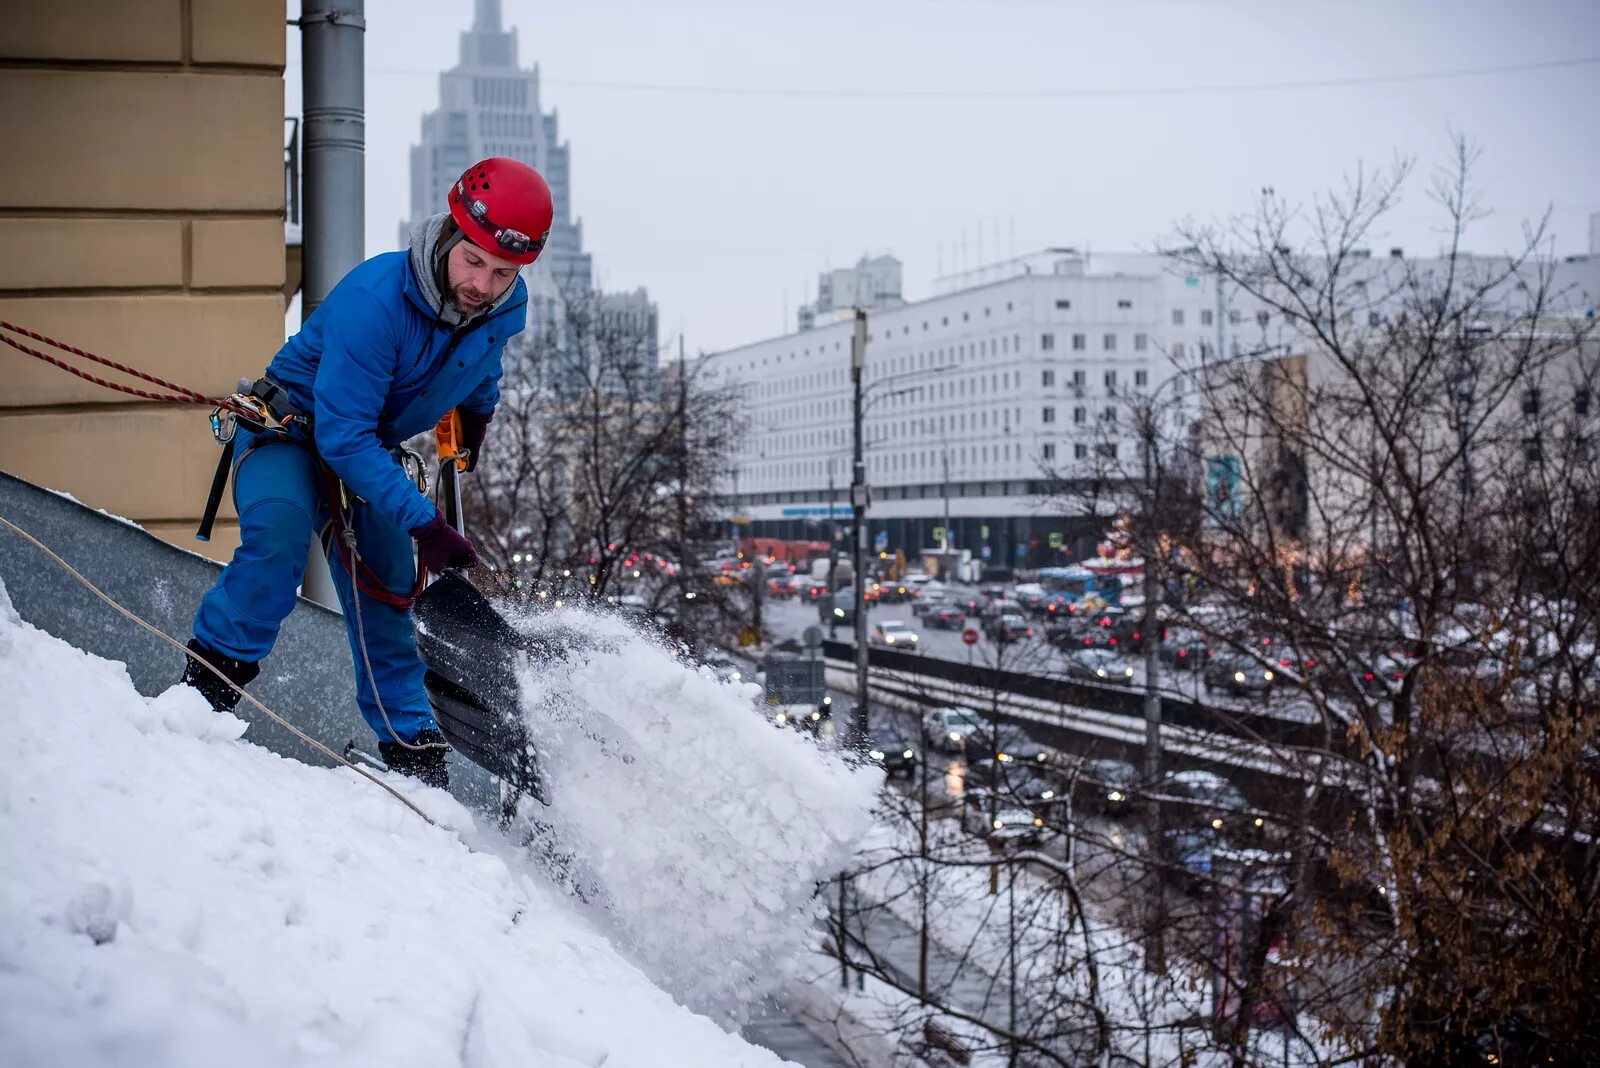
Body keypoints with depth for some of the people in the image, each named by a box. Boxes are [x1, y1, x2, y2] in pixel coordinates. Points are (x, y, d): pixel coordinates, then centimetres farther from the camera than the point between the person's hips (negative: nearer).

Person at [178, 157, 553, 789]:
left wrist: (475, 417, 29)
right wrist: (423, 522, -39)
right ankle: (209, 680, -19)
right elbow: (343, 434, -36)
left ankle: (413, 750, 16)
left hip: (373, 447, 5)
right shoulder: (372, 301, -37)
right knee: (279, 536, -32)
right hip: (293, 424, -5)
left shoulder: (506, 309, -16)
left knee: (385, 592, 6)